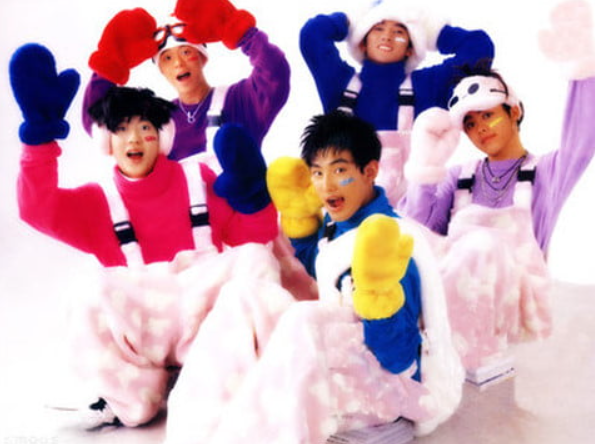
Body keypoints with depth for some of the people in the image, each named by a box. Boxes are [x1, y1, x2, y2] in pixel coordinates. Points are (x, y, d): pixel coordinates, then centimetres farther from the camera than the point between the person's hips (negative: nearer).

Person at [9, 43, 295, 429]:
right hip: (140, 328, 0)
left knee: (251, 260, -25)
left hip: (206, 312, 1)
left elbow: (253, 238, 6)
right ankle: (130, 399, -9)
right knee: (97, 305, -31)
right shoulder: (97, 202, 10)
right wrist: (41, 132, -19)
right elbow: (38, 210, -9)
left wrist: (253, 198, -16)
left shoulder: (199, 181, 10)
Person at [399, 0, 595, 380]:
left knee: (480, 245, -33)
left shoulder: (546, 172, 8)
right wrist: (426, 168, -12)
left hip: (512, 304, -2)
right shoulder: (459, 178, 16)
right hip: (455, 299, 3)